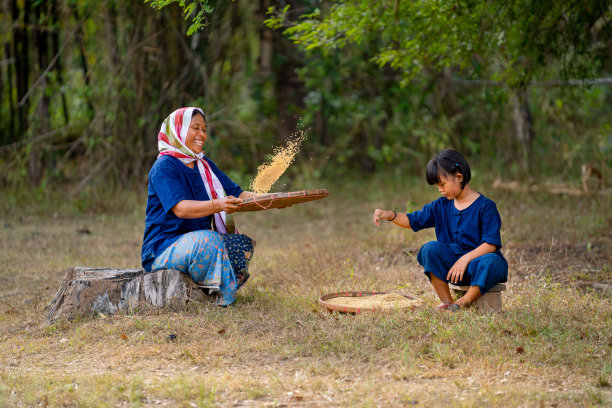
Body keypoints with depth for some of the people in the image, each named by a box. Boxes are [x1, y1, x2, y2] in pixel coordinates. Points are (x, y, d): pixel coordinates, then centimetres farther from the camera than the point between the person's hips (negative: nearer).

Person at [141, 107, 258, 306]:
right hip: (162, 249, -8)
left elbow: (237, 194, 6)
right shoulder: (164, 166, -11)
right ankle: (223, 300, -19)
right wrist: (217, 205, -45)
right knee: (208, 239, -34)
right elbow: (180, 208, -27)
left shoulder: (206, 166, 14)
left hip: (199, 243, 8)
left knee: (244, 243, -13)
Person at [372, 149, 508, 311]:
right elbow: (413, 220, 12)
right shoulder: (441, 206, 10)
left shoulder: (485, 206, -9)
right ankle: (446, 302, -20)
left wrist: (465, 259, -26)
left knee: (491, 262, -39)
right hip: (453, 261, 5)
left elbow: (491, 244, -16)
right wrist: (390, 215, -7)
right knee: (431, 248, -23)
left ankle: (461, 304, -28)